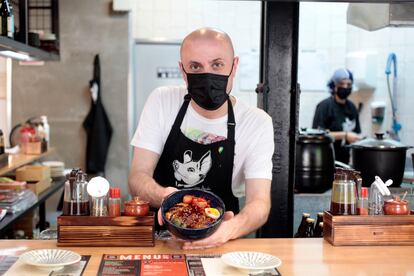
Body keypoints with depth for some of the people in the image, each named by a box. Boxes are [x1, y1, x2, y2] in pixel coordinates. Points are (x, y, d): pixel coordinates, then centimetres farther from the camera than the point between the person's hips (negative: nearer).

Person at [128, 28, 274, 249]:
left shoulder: (257, 123, -7)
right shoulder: (161, 102, -4)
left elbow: (259, 202, -14)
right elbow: (137, 177, -7)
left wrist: (231, 228, -36)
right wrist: (163, 196, -30)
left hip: (217, 241, 1)